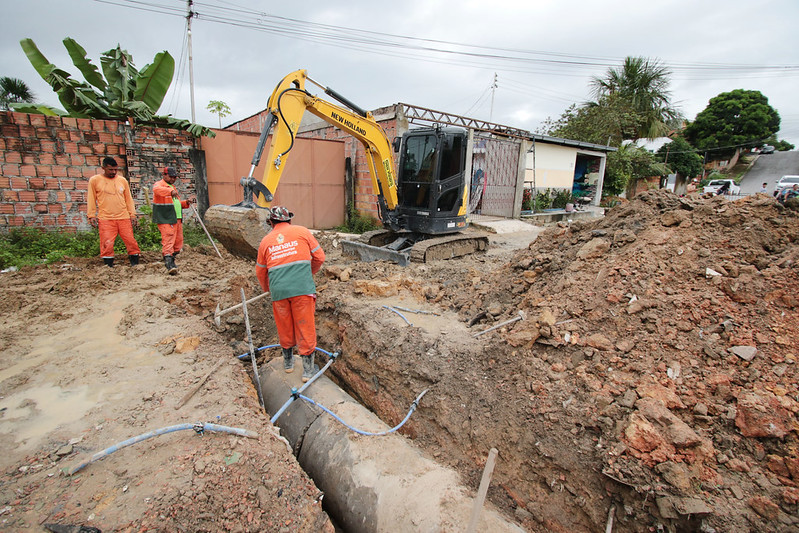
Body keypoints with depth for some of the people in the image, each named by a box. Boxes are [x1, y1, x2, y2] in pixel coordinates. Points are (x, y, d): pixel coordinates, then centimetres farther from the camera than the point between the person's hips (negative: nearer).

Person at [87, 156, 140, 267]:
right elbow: (91, 199, 7)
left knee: (131, 241, 0)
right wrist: (91, 215, 1)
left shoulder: (122, 180, 12)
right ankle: (109, 266, 6)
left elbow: (128, 198, 15)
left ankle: (135, 264, 10)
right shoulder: (95, 180, 5)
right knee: (107, 244, -5)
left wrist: (132, 214, 9)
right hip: (105, 219, -2)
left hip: (124, 217, 2)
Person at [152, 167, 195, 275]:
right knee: (168, 241, -16)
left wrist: (187, 202, 12)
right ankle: (169, 265, -22)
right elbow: (157, 189, -29)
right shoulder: (159, 184, -3)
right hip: (166, 220, -8)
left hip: (177, 220, 9)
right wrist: (170, 191, -46)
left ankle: (170, 261, 27)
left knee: (178, 244, 11)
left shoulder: (173, 187, 24)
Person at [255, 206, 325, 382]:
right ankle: (308, 370, 11)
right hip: (302, 288, -2)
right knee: (305, 327, 5)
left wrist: (266, 288, 41)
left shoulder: (266, 240, 14)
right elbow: (319, 257, 9)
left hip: (278, 290, 2)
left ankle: (288, 362, 35)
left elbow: (260, 272, 22)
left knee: (284, 327, 18)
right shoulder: (302, 231, 8)